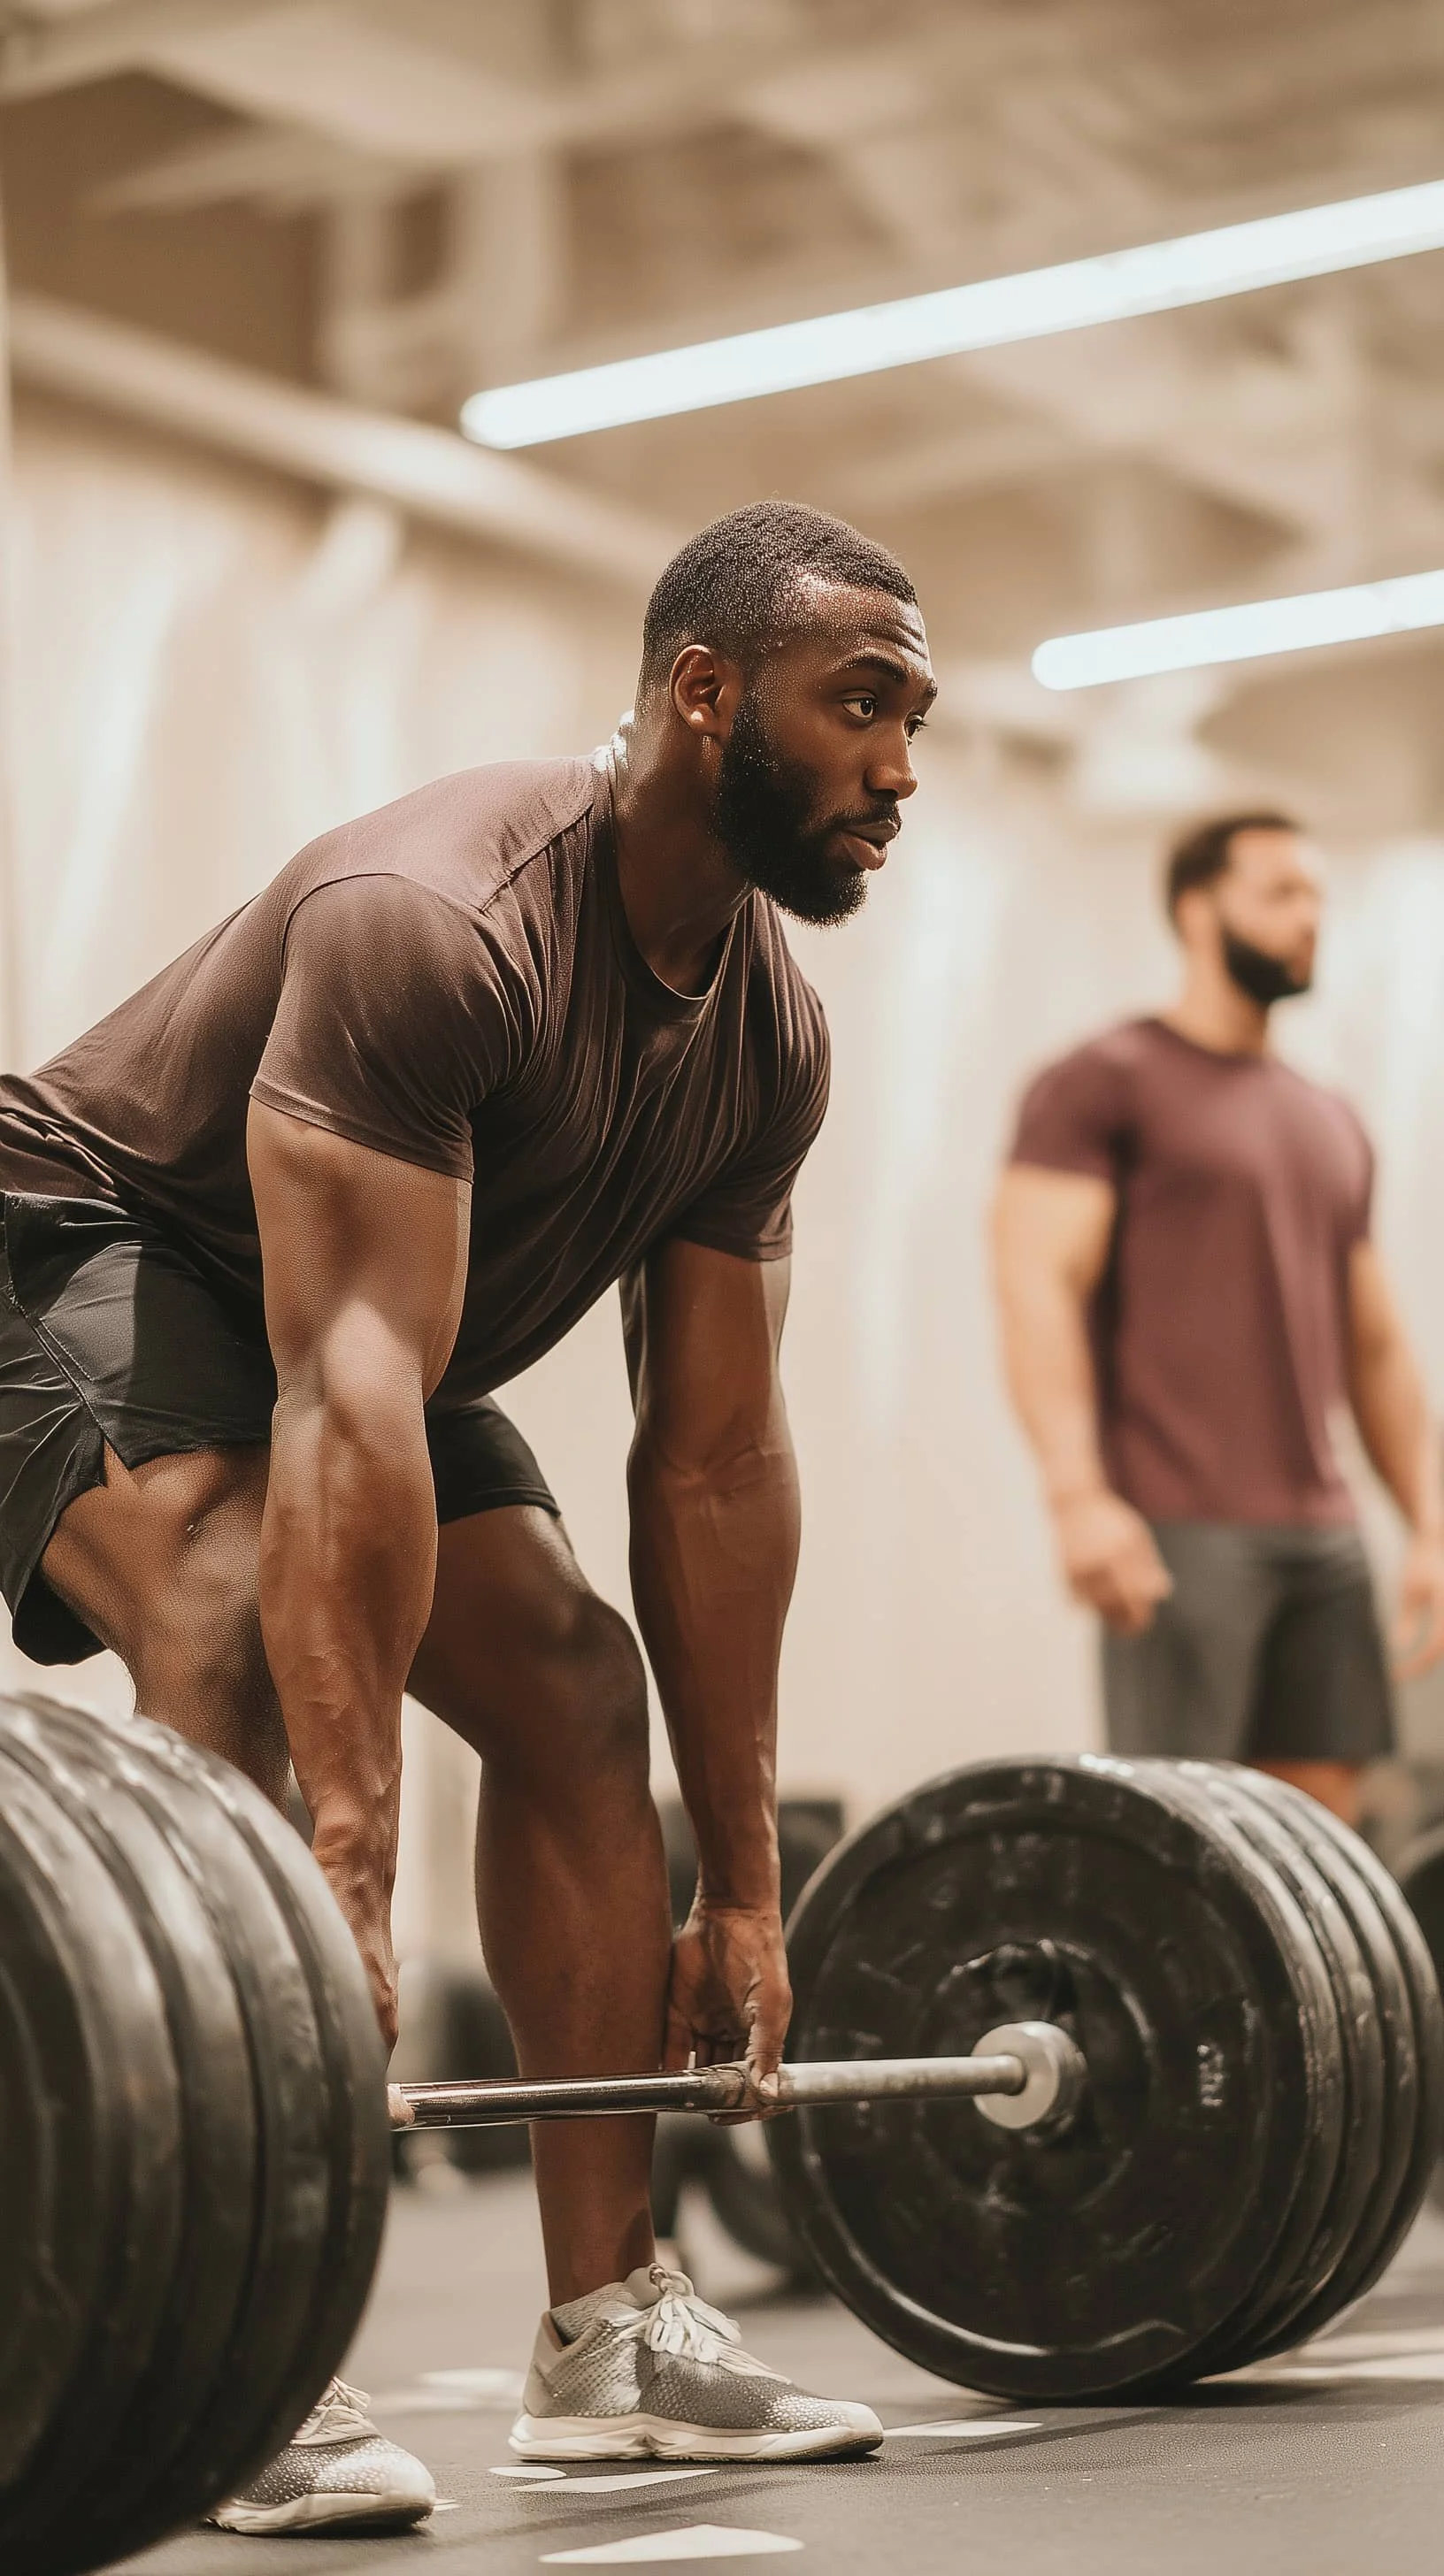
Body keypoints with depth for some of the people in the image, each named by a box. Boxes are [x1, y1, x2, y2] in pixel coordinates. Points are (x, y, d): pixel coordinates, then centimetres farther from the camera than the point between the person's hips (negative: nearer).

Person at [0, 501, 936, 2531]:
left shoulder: (768, 1035, -8)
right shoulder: (436, 921, -34)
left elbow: (718, 1459, -4)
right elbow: (351, 1404, -43)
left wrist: (741, 1892, -4)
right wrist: (349, 1877, -48)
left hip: (344, 1301, 9)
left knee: (579, 1691, 0)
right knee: (236, 1640, -33)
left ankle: (611, 2334, 4)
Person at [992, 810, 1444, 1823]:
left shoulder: (1333, 1125, 21)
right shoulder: (1109, 1083, 0)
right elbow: (1038, 1284, -12)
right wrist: (1078, 1493, -24)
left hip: (1320, 1531, 7)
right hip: (1178, 1530, -7)